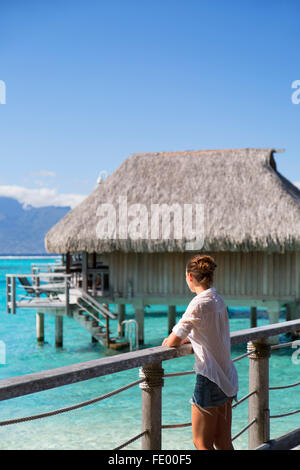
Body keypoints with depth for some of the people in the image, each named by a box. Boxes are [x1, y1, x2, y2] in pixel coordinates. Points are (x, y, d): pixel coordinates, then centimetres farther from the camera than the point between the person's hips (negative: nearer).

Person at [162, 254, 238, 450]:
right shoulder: (218, 300, 8)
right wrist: (186, 339, 10)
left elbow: (174, 341, -16)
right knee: (223, 442, 14)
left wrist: (168, 341, 6)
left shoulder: (200, 303, -17)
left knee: (202, 443, 2)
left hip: (210, 379, -8)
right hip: (227, 377, 8)